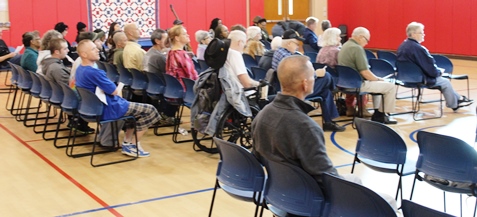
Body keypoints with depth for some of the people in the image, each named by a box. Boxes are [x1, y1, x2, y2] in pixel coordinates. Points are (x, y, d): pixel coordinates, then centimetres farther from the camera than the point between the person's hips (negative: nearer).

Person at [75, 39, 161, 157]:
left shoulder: (80, 69, 4)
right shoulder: (93, 72, -27)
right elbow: (114, 91, -19)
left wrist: (112, 87, 3)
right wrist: (117, 87, 2)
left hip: (95, 107, 10)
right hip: (107, 110, -10)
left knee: (135, 107, 29)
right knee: (150, 110, -2)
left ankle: (127, 142, 24)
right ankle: (133, 145, 6)